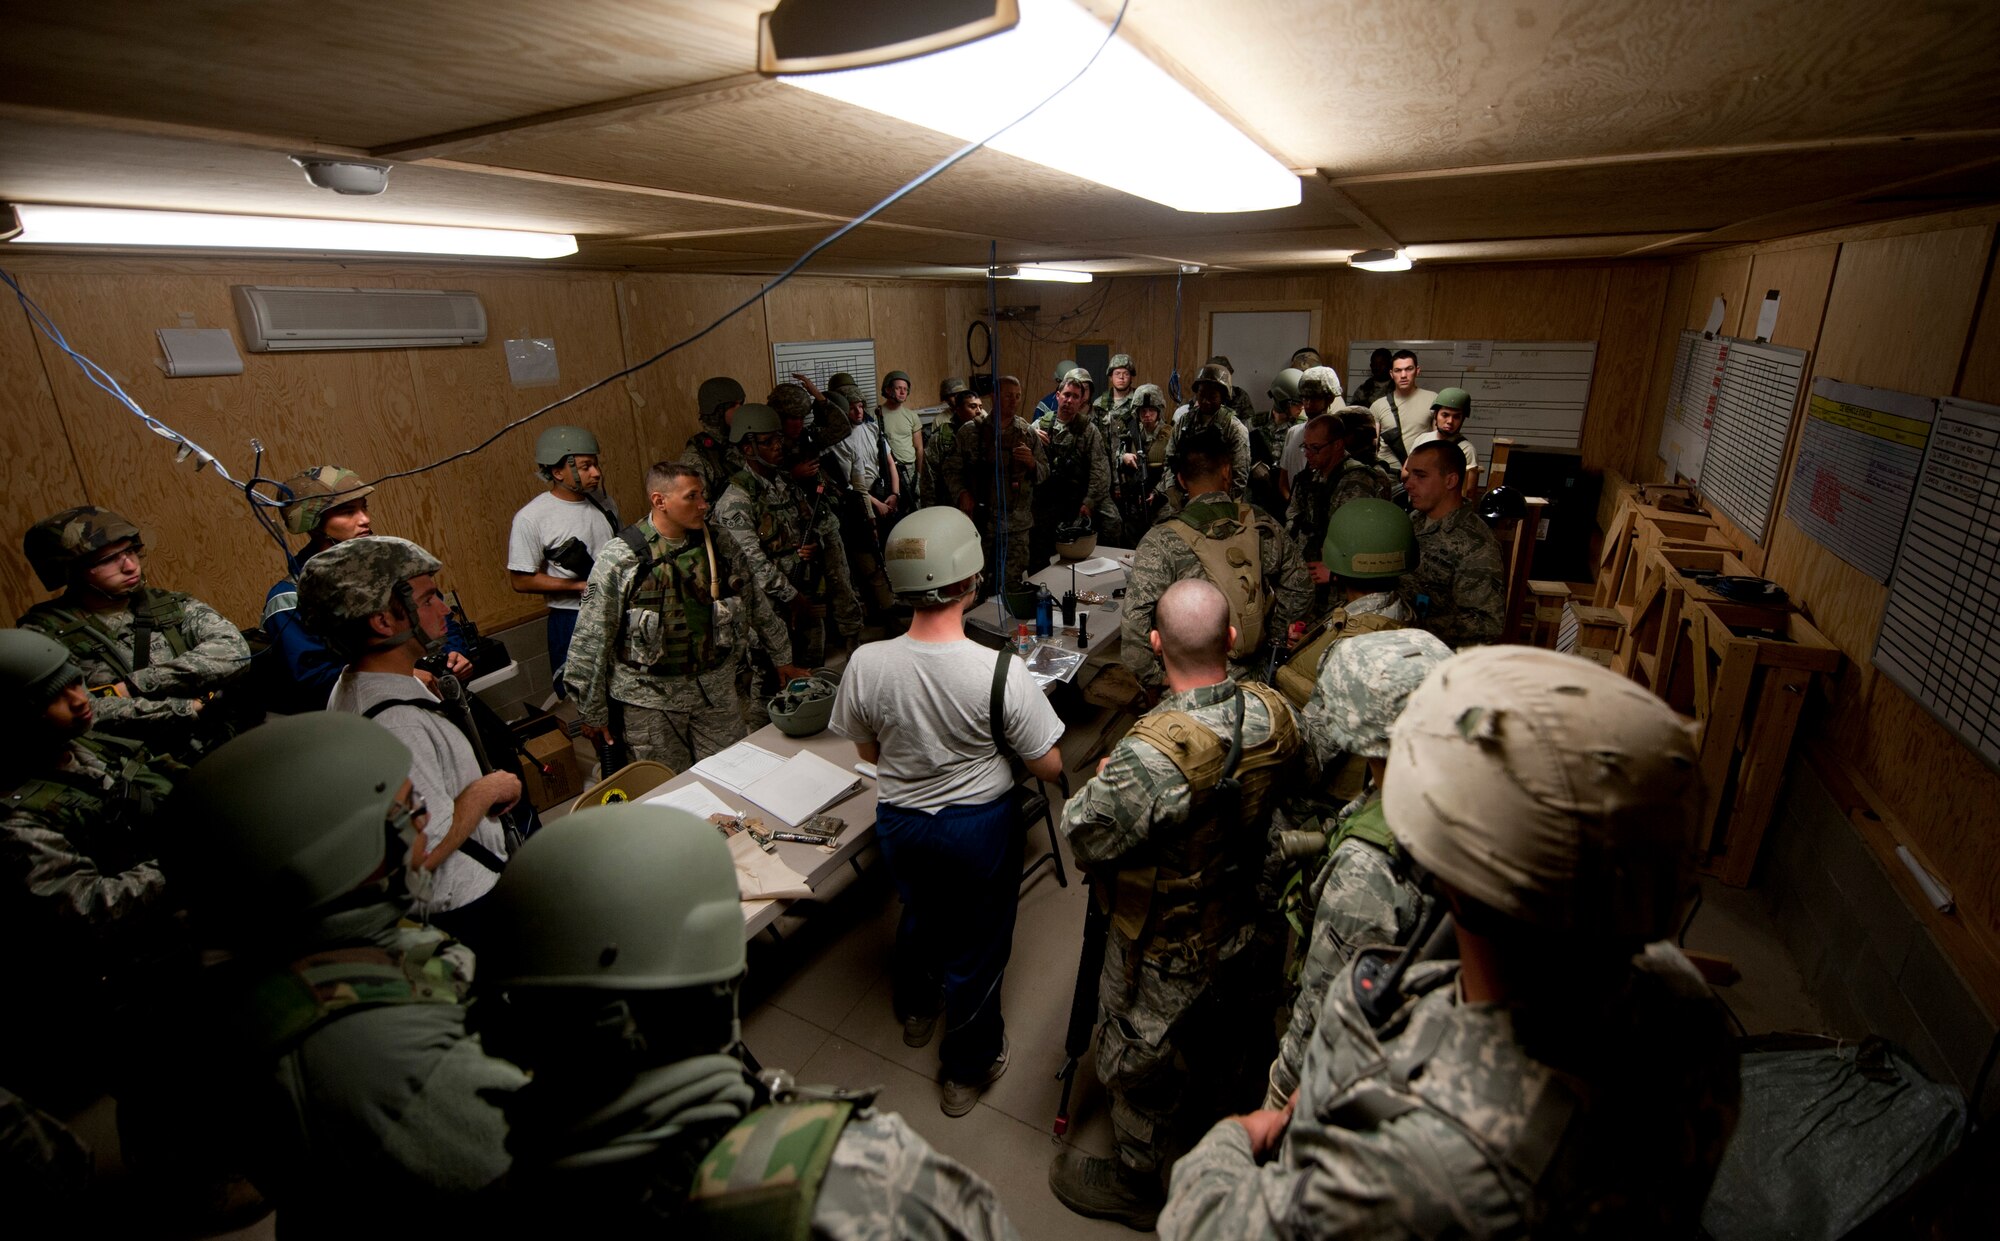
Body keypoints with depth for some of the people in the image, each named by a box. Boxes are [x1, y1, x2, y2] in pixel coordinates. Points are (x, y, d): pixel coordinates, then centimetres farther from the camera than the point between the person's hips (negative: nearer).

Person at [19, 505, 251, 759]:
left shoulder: (172, 606, 10)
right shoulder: (43, 633, 4)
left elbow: (234, 652, -6)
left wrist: (132, 686, -10)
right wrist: (190, 707, -13)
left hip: (227, 746, 2)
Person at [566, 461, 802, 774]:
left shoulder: (719, 545, 0)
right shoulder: (619, 558, -12)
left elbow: (758, 605, 11)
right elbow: (591, 642, -8)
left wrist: (782, 659, 17)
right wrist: (593, 713, -4)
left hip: (716, 689, 3)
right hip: (650, 697, -3)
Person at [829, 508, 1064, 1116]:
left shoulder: (866, 663, -20)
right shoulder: (1001, 671, -28)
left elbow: (869, 752, -3)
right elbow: (1049, 767, -17)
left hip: (899, 821, 3)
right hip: (980, 824, -3)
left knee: (919, 914, 31)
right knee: (976, 944, 20)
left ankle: (916, 1010, 60)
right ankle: (967, 1069, 42)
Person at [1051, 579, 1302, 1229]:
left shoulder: (1153, 754, -41)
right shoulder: (1274, 712, -18)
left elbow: (1082, 835, -27)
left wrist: (1103, 777, -9)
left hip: (1162, 947, -7)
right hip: (1238, 924, 7)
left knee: (1140, 1063, 20)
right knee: (1210, 1039, 34)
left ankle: (1135, 1184, 46)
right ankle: (1197, 1131, 63)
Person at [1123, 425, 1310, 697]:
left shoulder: (1162, 542, -18)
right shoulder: (1264, 527, -6)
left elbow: (1135, 621, -23)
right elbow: (1299, 587, 5)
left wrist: (1150, 680, -11)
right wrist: (1273, 639, 14)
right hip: (1252, 678, 4)